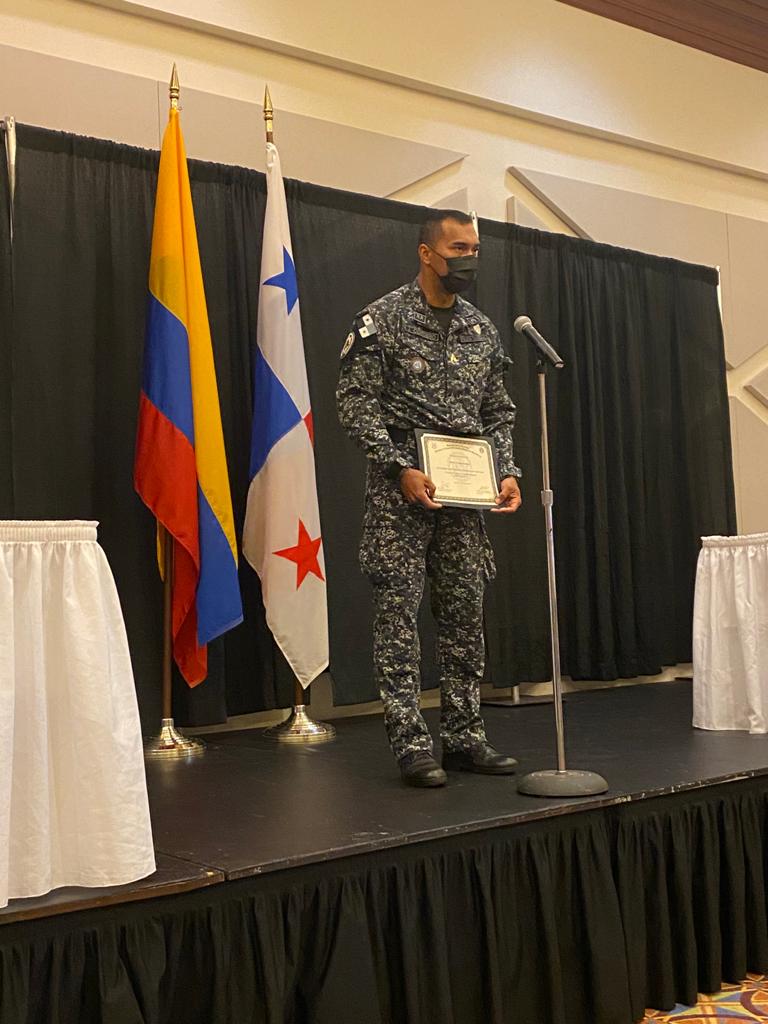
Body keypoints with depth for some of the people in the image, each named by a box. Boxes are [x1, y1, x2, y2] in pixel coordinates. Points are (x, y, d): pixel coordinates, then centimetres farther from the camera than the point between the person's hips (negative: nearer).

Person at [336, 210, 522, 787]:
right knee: (399, 614, -4)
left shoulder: (482, 329, 14)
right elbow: (356, 403, -10)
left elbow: (499, 411, 17)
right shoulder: (384, 319, -4)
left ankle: (465, 739, 17)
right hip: (402, 486, -6)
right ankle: (412, 745, 2)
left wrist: (508, 472, 2)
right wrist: (401, 468, -18)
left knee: (466, 615, 8)